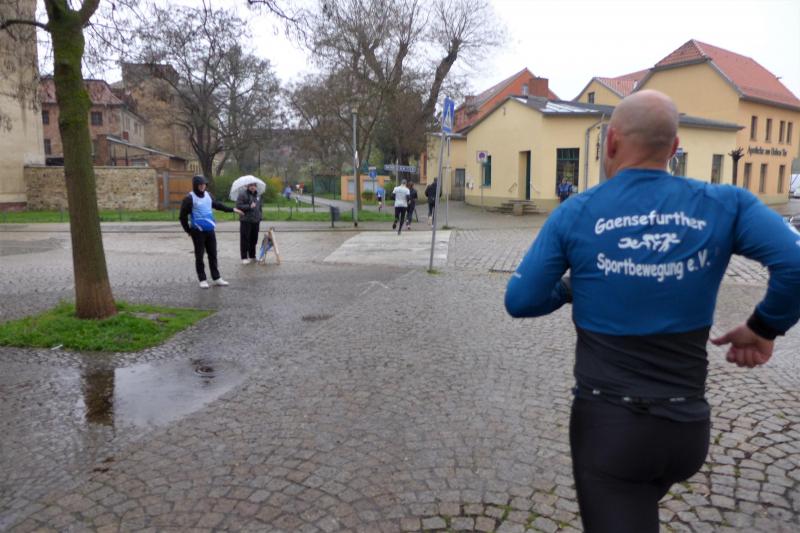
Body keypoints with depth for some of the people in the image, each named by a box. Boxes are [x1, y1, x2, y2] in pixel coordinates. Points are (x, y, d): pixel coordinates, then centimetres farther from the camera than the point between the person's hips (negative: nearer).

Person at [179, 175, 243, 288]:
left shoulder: (208, 195, 8)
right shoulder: (190, 198, -11)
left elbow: (218, 205, 23)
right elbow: (183, 216, -8)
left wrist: (232, 209, 22)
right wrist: (188, 230, -4)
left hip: (210, 230, 6)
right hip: (198, 231, -6)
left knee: (213, 254, 10)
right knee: (199, 256, 3)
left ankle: (216, 278, 18)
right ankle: (202, 279, 11)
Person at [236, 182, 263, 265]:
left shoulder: (258, 195, 15)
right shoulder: (242, 194, -6)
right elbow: (238, 206, -13)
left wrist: (260, 217, 19)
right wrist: (249, 206, -20)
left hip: (256, 221, 6)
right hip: (246, 221, -6)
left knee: (254, 239, 10)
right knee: (245, 239, -4)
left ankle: (252, 256, 22)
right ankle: (244, 257, 2)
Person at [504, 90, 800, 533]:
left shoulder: (575, 214, -9)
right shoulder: (724, 204, -5)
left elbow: (519, 302, -6)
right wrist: (764, 327, 0)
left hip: (608, 423, -3)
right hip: (688, 426, 3)